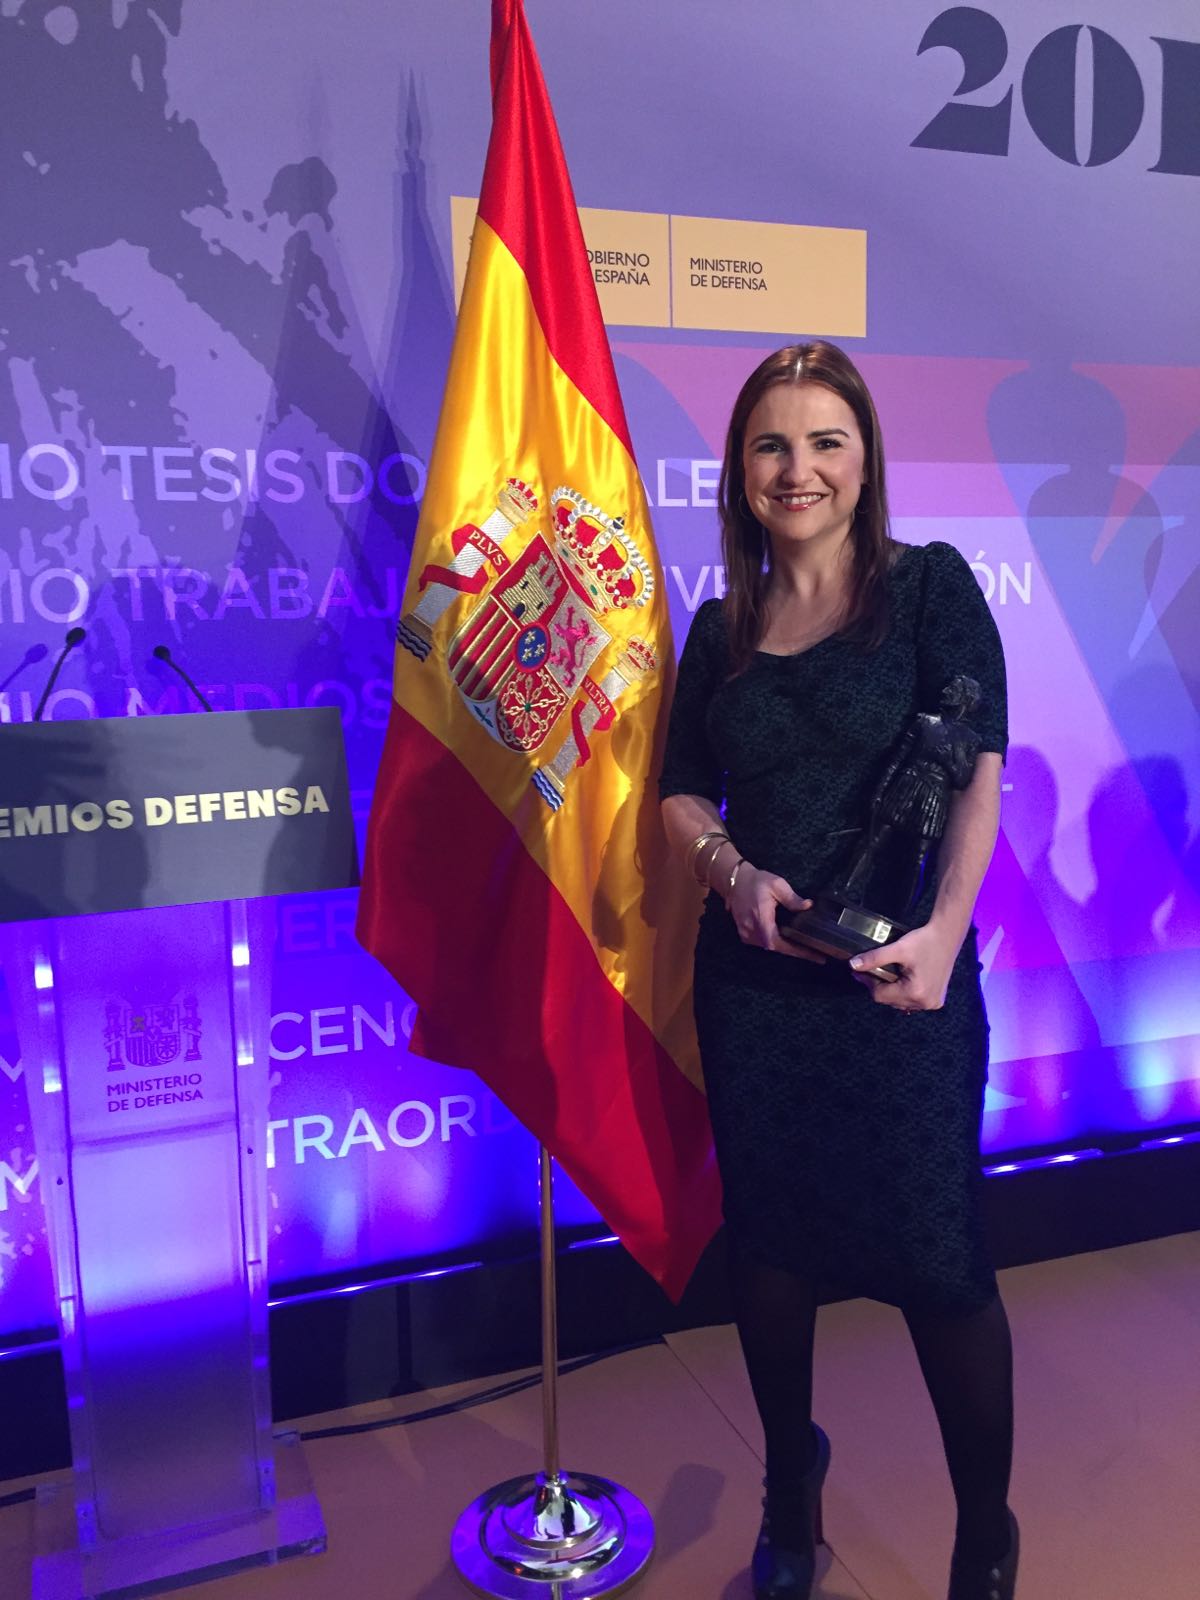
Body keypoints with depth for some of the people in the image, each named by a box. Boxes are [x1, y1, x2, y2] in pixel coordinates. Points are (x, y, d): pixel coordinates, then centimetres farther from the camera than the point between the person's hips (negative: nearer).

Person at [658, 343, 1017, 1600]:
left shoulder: (930, 586, -2)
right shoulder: (722, 626, 9)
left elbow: (979, 773, -10)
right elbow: (682, 791, 10)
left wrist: (942, 929, -24)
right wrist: (735, 872, -11)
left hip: (899, 978, -4)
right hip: (753, 978, 4)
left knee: (935, 1256, 2)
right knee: (765, 1237, 15)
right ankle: (790, 1494, 39)